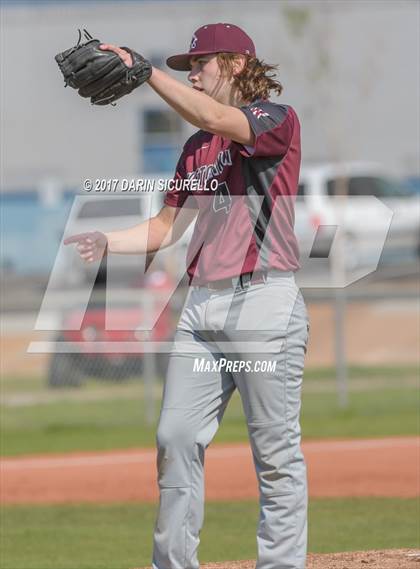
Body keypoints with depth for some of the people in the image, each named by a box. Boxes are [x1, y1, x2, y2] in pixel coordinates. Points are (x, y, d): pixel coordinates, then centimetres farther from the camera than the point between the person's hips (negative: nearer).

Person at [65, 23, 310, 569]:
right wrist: (105, 241, 4)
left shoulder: (278, 119, -3)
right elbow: (167, 227, 20)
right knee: (176, 439, 2)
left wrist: (144, 70, -22)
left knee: (276, 451, -4)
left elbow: (216, 119, -22)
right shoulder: (197, 147, 20)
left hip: (263, 303, -7)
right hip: (201, 306, 7)